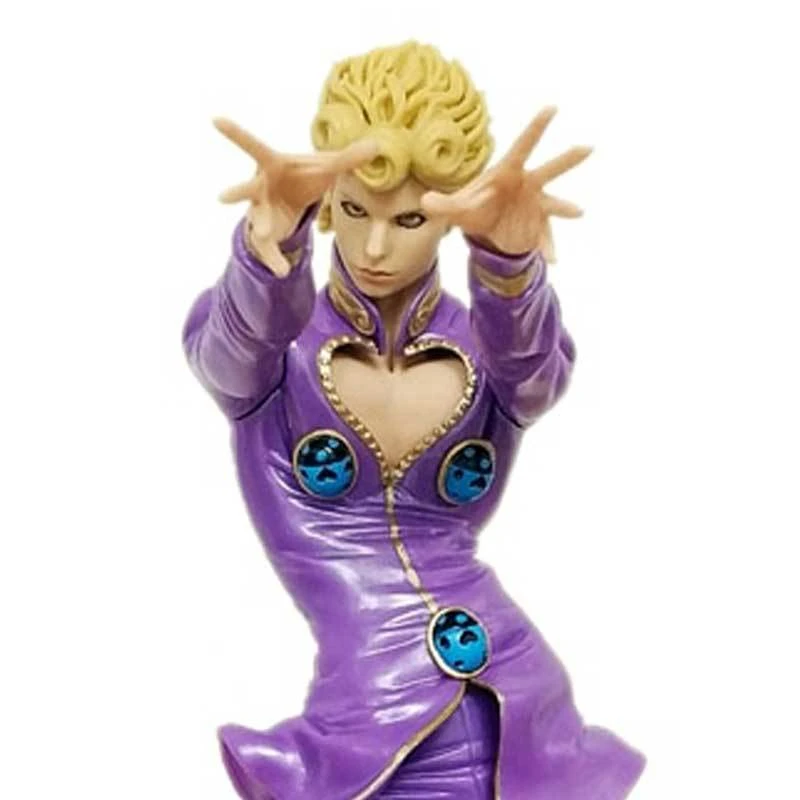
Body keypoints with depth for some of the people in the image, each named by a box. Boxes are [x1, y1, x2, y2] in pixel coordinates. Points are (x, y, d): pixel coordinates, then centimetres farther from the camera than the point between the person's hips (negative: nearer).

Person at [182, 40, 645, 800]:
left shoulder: (496, 353, -1)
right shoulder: (248, 342, -4)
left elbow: (528, 358, -24)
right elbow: (247, 334, -27)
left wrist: (508, 256, -46)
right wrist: (272, 239, -49)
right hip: (364, 734, -1)